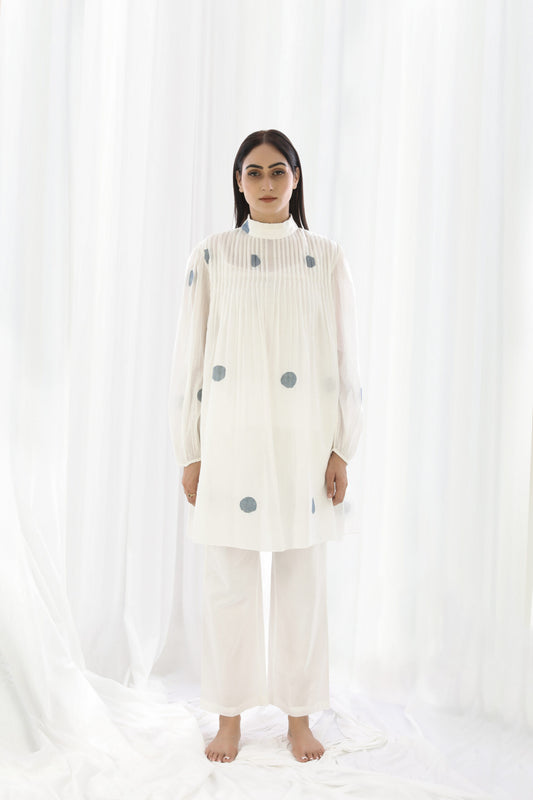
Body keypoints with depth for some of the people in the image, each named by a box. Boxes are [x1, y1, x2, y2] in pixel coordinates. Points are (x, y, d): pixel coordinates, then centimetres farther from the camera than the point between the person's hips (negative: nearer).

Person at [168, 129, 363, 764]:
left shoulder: (326, 258, 6)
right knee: (229, 583, 6)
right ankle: (230, 717, 25)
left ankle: (298, 717, 26)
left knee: (302, 580, 8)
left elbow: (345, 359, 5)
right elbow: (189, 357, 3)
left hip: (303, 441, 1)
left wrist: (342, 449, 0)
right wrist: (188, 452, 0)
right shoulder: (210, 257, 4)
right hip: (229, 441, 0)